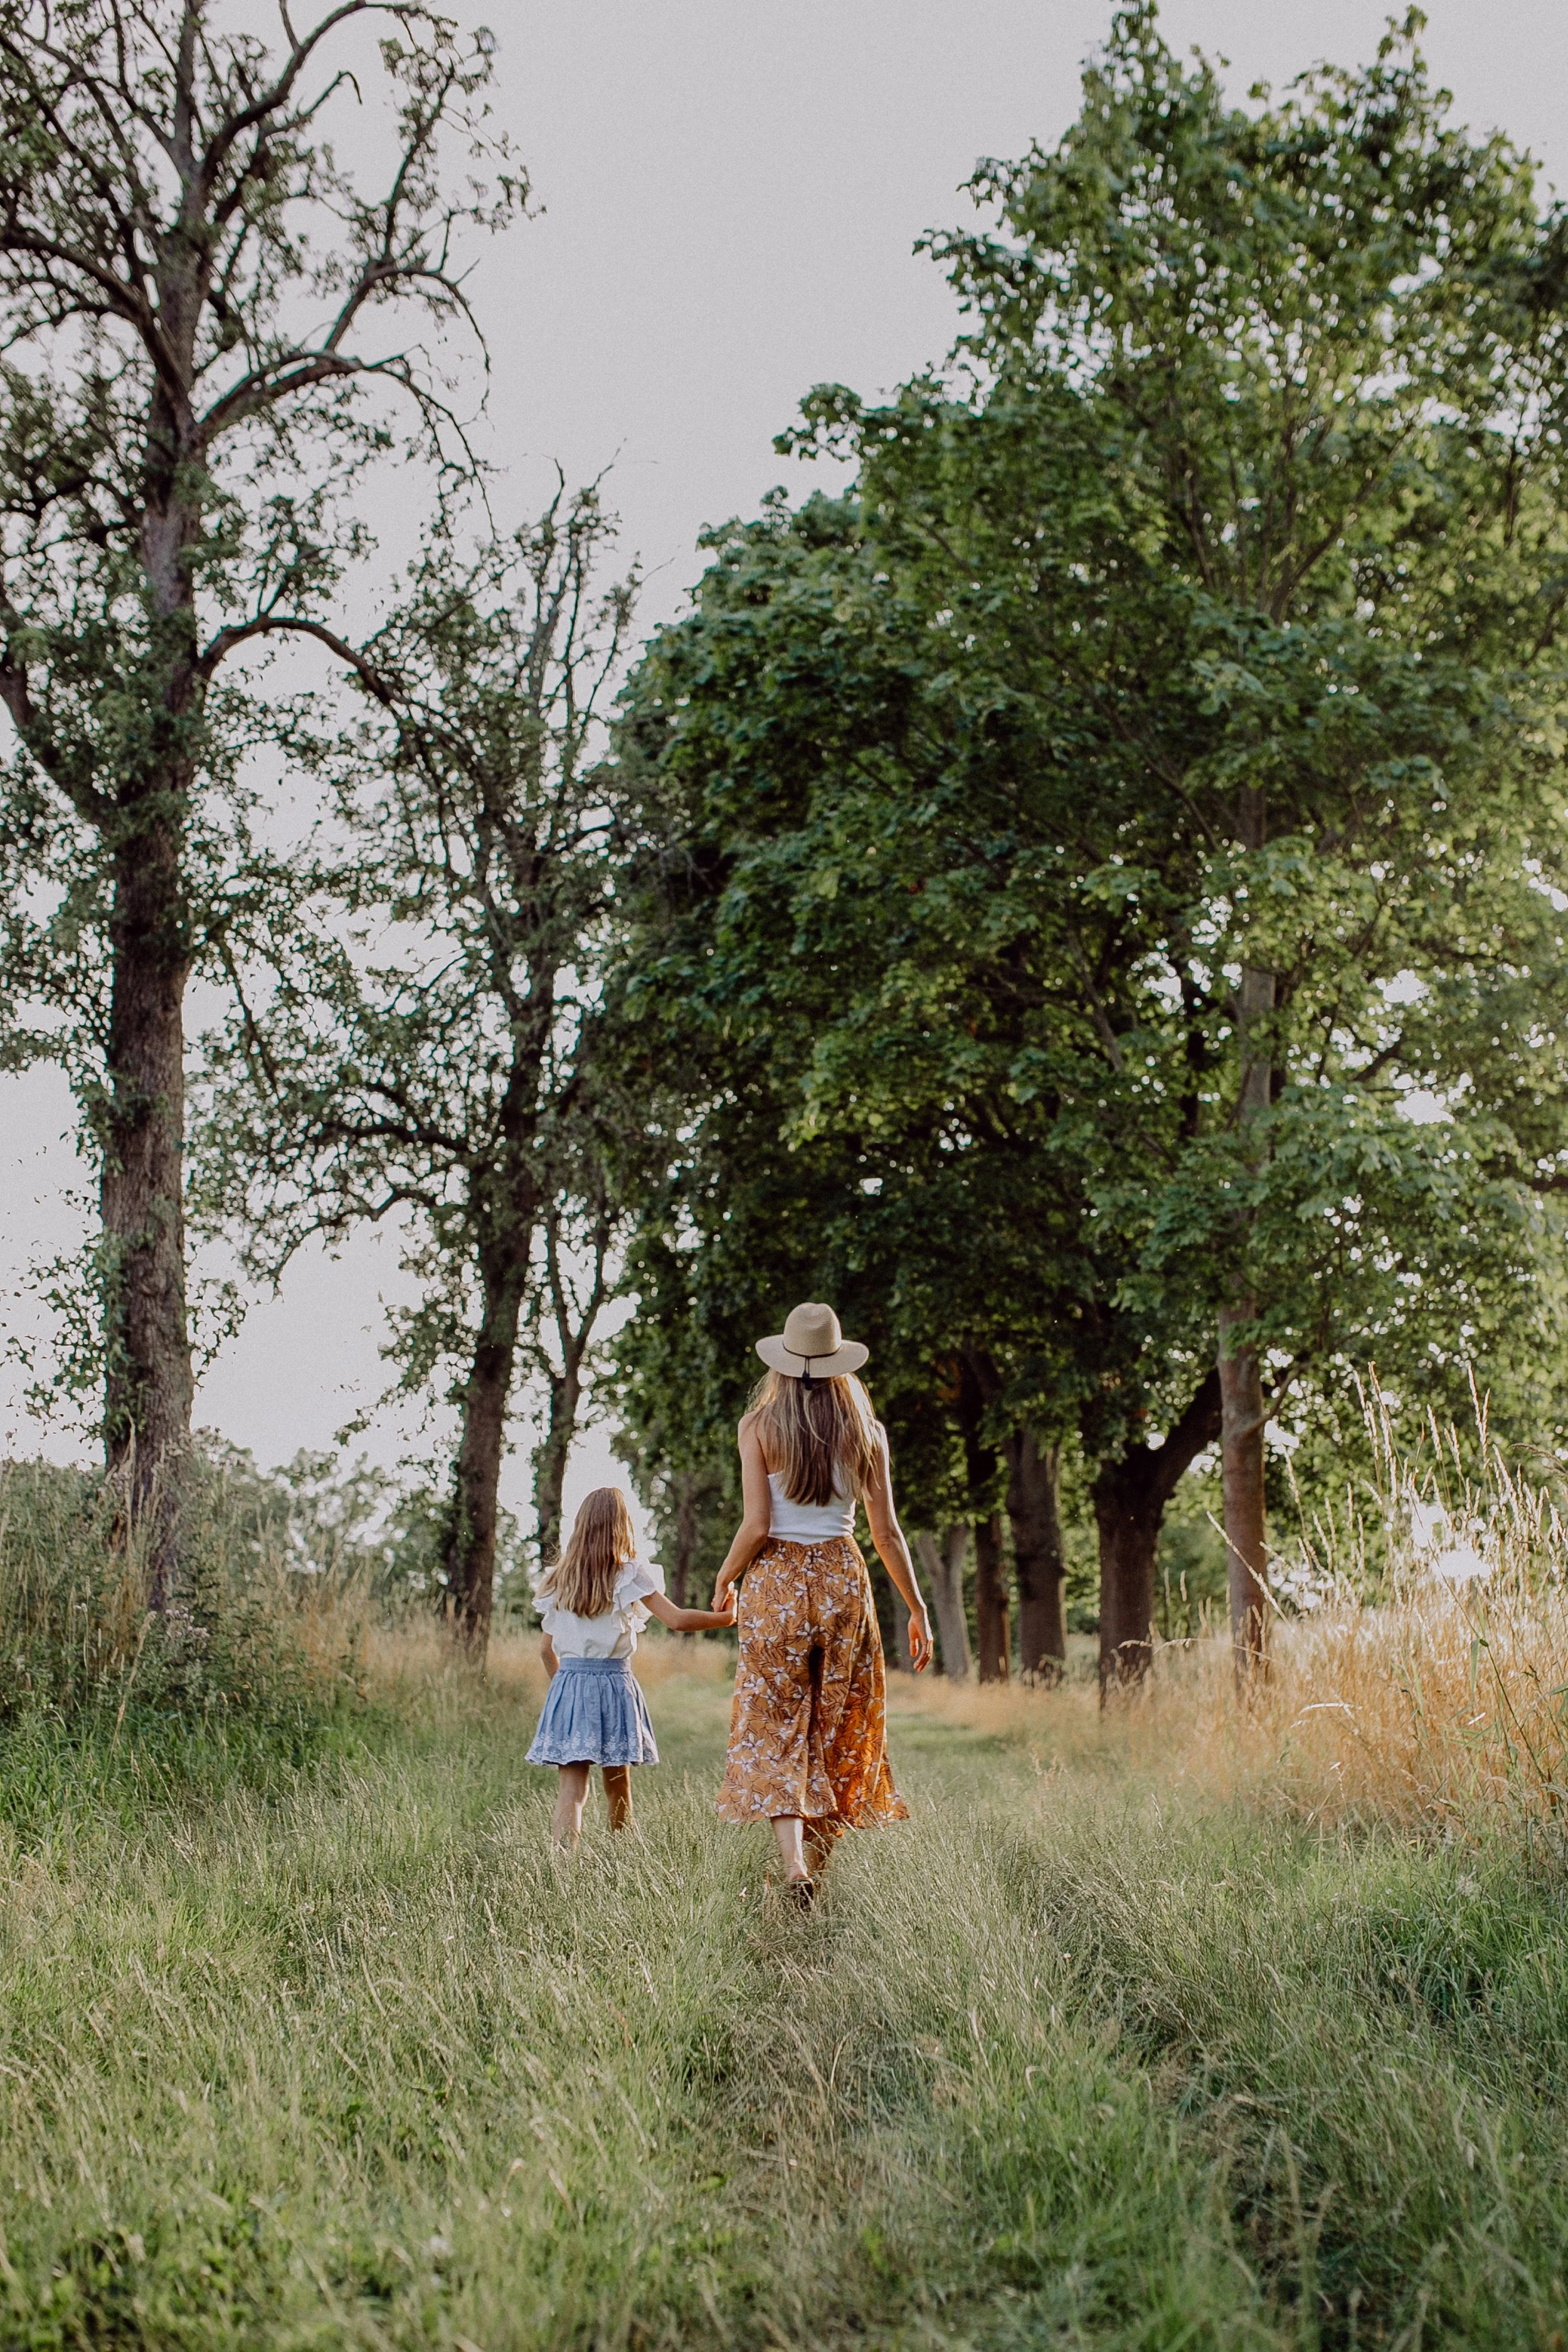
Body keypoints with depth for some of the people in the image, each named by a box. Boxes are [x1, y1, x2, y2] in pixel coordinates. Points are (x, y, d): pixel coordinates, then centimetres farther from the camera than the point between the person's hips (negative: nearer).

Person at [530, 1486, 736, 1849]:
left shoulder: (559, 1578, 10)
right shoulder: (629, 1574, -3)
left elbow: (546, 1648, 14)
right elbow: (677, 1620, -10)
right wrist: (726, 1618, 2)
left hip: (567, 1684, 3)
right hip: (614, 1683, -2)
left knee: (572, 1788, -3)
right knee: (618, 1788, 11)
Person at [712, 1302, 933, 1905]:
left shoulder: (759, 1426, -5)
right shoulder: (864, 1431, 2)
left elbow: (757, 1525, -10)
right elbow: (886, 1530, 2)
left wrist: (724, 1579, 8)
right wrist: (917, 1608, 10)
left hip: (777, 1582, -2)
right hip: (844, 1579, 2)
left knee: (774, 1730, 0)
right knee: (840, 1731, 12)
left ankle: (794, 1865, -15)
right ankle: (818, 1864, 16)